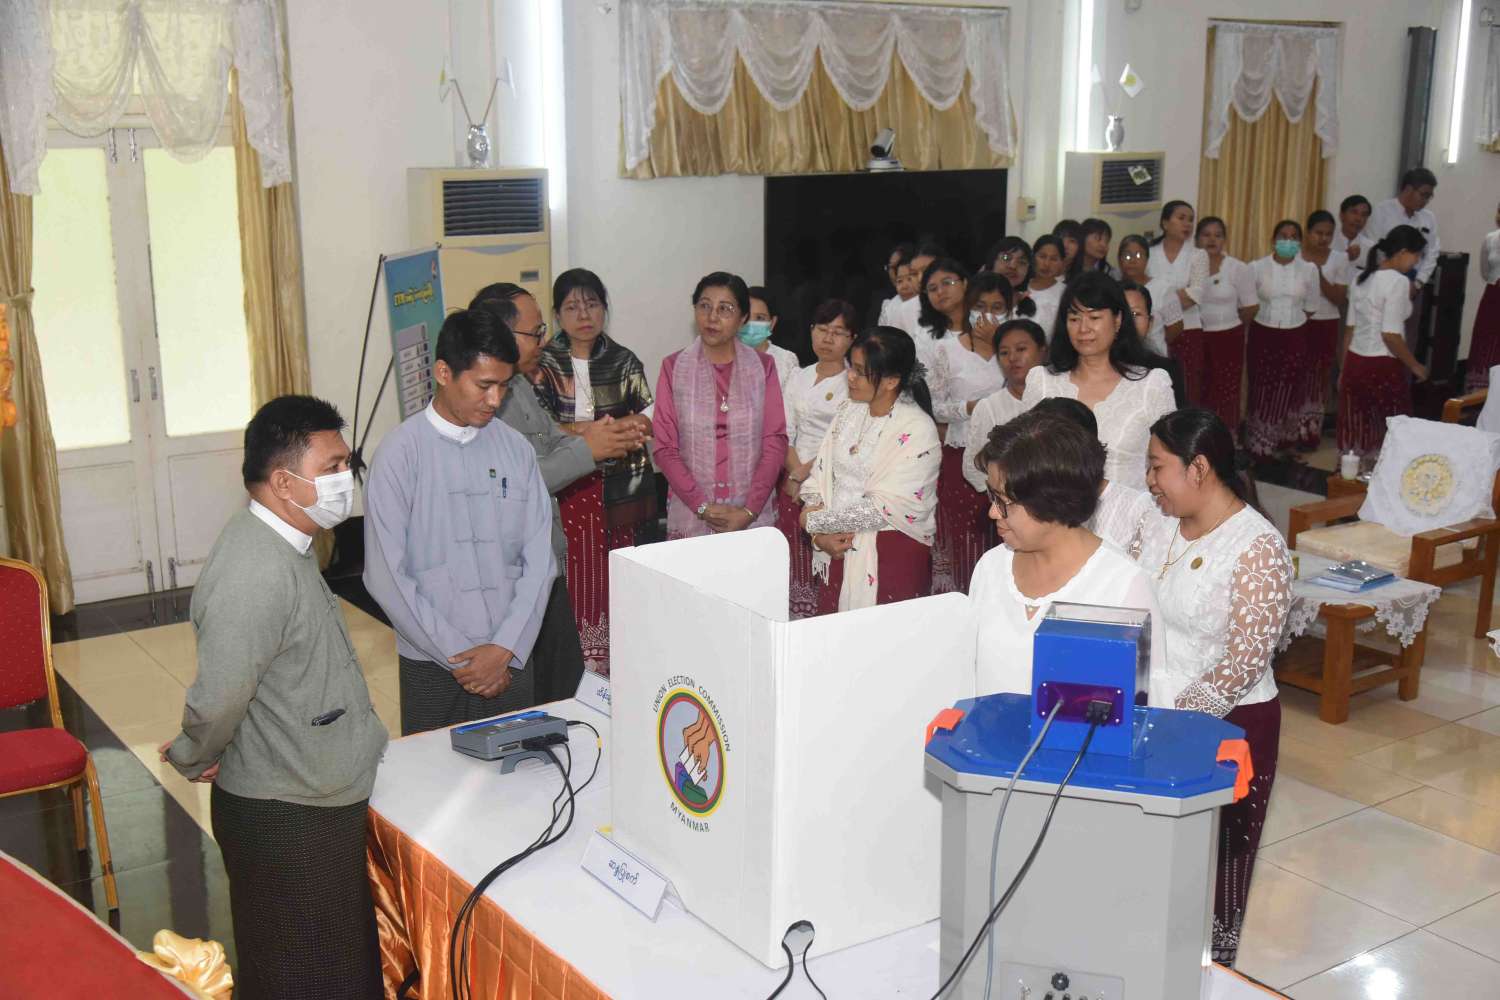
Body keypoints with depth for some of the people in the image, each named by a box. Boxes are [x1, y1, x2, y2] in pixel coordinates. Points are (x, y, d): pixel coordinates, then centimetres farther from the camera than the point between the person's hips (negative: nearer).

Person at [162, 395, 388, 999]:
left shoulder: (284, 544, 5)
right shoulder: (255, 576, -28)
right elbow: (218, 700, -30)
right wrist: (195, 760, -11)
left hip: (322, 797, 9)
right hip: (286, 816, -9)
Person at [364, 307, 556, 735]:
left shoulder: (515, 448, 3)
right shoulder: (401, 453, -7)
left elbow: (539, 560, 2)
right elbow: (386, 576, -10)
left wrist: (505, 648, -9)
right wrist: (459, 655, -10)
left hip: (512, 659, 3)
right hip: (433, 667, -3)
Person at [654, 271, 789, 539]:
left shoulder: (763, 366, 4)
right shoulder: (673, 368, 2)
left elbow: (775, 442, -1)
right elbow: (665, 449, -1)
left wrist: (750, 510, -11)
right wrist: (703, 507, -12)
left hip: (754, 517, 1)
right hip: (690, 518, 0)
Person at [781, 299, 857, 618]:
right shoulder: (799, 379, 14)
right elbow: (784, 433, 9)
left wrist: (808, 471, -10)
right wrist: (796, 473, -6)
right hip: (795, 484, 5)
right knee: (797, 564, 6)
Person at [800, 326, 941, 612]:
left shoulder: (917, 431, -14)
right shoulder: (849, 412, 7)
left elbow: (882, 508, -19)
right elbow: (818, 478, 6)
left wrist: (814, 521, -12)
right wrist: (819, 535, -10)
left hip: (894, 557, -6)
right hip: (837, 551, 6)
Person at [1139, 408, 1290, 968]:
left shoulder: (1258, 548, -16)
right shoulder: (1159, 529, 4)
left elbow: (1245, 659, -20)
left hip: (1226, 725, -6)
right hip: (1151, 716, 6)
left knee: (1213, 863, 8)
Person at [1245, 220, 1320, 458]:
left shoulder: (1309, 270, 1)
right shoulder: (1256, 267, -5)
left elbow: (1310, 307, 7)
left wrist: (1290, 320, 3)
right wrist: (1269, 320, -1)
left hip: (1295, 338, 2)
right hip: (1263, 336, -1)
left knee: (1290, 391, 7)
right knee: (1263, 391, 1)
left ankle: (1285, 442, 23)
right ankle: (1259, 446, 13)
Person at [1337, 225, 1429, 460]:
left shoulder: (1361, 279, 9)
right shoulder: (1398, 281, -13)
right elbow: (1390, 335, -18)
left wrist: (1344, 370, 18)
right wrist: (1415, 366, -7)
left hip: (1355, 362, 7)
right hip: (1383, 366, -7)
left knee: (1356, 429, 11)